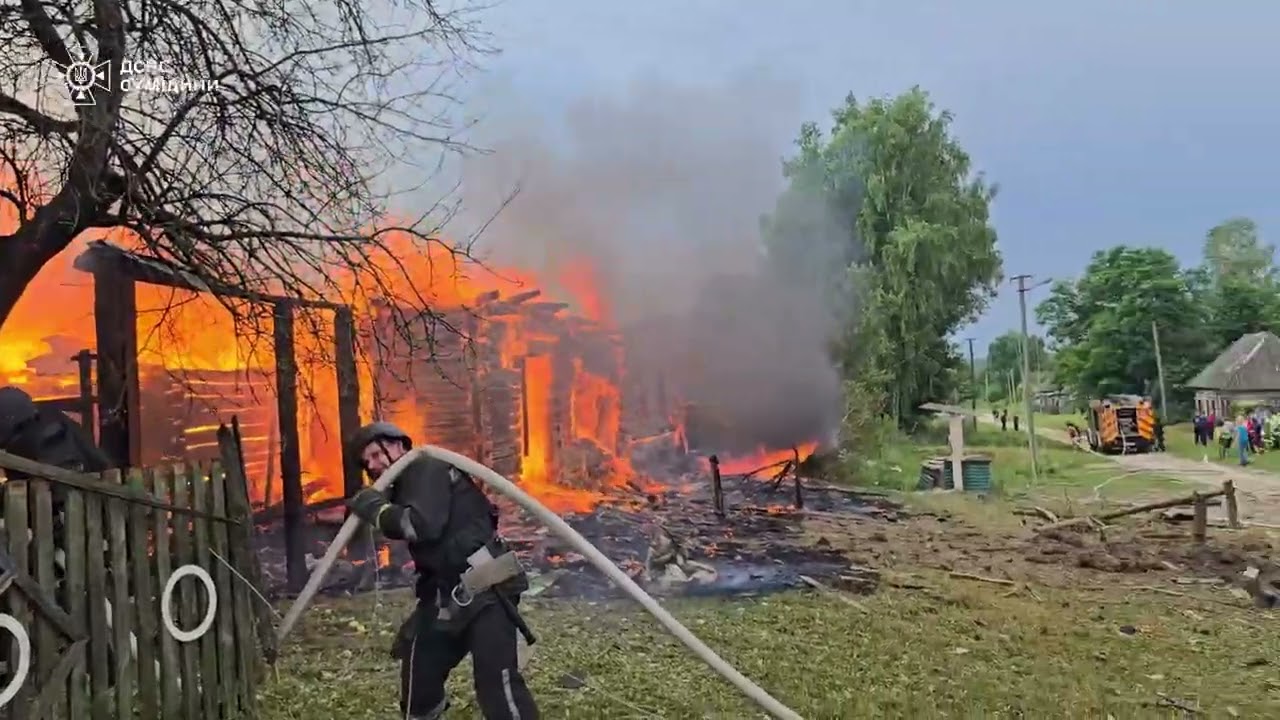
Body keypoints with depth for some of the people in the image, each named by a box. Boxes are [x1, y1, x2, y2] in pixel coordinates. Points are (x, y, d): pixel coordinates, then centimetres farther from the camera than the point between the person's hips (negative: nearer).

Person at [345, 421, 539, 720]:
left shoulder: (428, 470, -7)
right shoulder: (407, 485, 21)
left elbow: (423, 526, -21)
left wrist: (375, 507, -11)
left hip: (484, 591, -10)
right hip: (449, 597, 10)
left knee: (497, 678, -16)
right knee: (418, 669, 20)